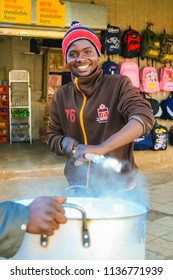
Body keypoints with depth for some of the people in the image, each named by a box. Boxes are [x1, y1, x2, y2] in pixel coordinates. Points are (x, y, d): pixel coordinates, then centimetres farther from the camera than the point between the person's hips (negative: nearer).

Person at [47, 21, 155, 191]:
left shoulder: (118, 84, -9)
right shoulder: (61, 96, 2)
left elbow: (144, 117, -24)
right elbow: (52, 136, 11)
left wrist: (101, 148, -36)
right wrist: (64, 142, -13)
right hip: (78, 186, 3)